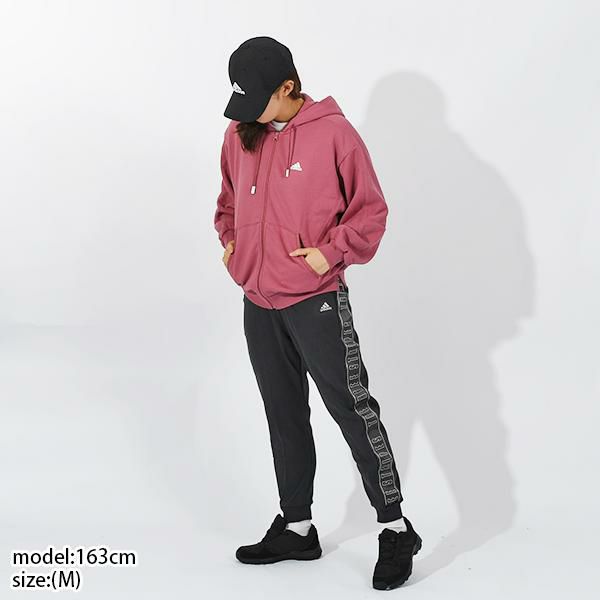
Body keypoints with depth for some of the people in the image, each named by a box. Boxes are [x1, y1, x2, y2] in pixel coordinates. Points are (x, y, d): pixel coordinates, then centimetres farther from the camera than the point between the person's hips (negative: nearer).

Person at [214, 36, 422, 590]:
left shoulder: (333, 132, -10)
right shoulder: (239, 135, 7)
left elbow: (370, 209, -6)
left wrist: (331, 252, -16)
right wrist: (230, 241, 6)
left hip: (316, 301, -6)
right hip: (259, 304, 6)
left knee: (354, 411, -3)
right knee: (284, 418, 15)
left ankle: (396, 529, 8)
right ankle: (296, 528, 28)